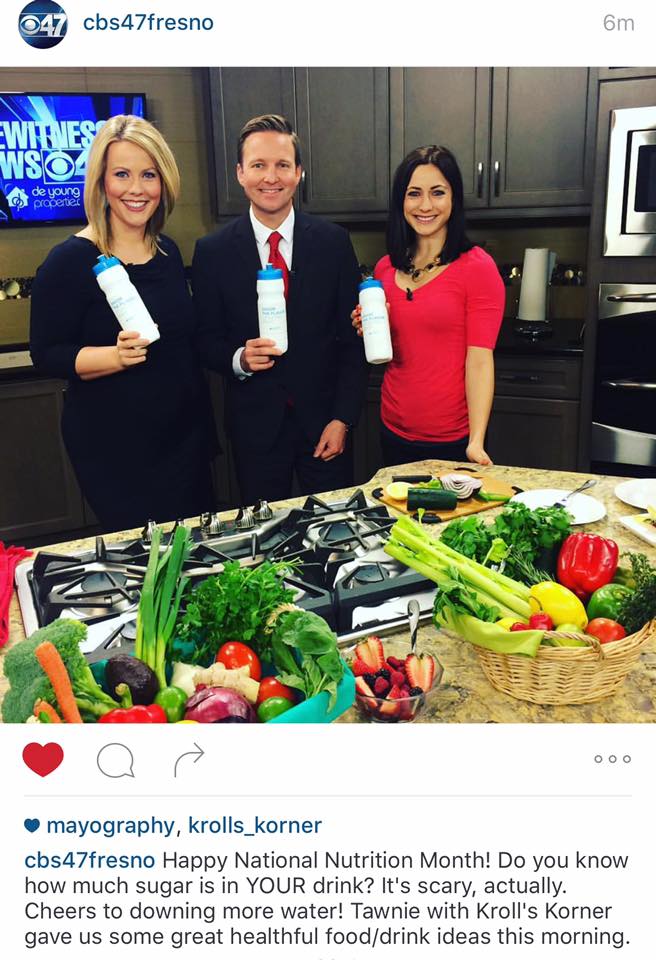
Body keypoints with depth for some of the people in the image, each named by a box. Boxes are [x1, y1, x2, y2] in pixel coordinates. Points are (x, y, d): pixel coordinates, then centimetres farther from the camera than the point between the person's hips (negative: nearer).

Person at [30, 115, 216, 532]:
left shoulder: (168, 252, 6)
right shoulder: (71, 260, -12)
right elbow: (47, 354, -13)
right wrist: (117, 356, -29)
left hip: (184, 432, 6)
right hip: (114, 447, -6)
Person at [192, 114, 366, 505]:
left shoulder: (334, 242, -1)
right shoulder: (212, 251, -1)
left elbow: (353, 338, -1)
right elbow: (207, 339, 3)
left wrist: (342, 418, -6)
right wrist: (239, 359, -19)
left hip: (324, 420, 1)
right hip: (255, 425, 0)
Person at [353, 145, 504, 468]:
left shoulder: (477, 267, -10)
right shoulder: (385, 268, 4)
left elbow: (479, 360, -15)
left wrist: (476, 443, -24)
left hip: (453, 440, -5)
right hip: (394, 433, 5)